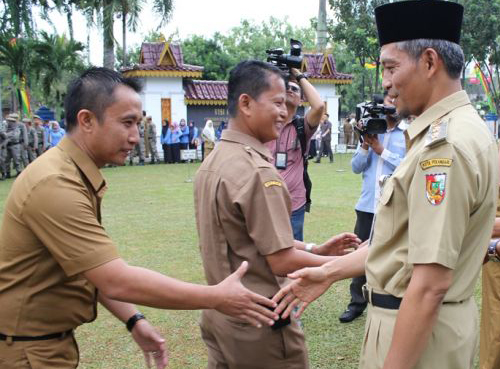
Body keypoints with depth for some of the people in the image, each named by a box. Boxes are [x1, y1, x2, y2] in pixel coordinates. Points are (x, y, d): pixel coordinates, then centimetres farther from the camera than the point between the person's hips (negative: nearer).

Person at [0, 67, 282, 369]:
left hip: (54, 339, 9)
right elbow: (117, 281, -29)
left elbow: (96, 269, 10)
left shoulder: (75, 175, 5)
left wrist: (134, 321, 2)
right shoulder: (56, 185, -26)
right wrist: (216, 298, -24)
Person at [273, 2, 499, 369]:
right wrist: (330, 272, 9)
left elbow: (430, 284, -28)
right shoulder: (456, 130, 8)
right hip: (429, 320, 9)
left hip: (420, 328, -9)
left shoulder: (444, 145, -25)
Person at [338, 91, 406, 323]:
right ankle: (357, 303, 23)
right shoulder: (371, 130, 11)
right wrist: (366, 145, -8)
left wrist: (381, 150, -11)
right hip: (367, 205, 4)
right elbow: (356, 167, 7)